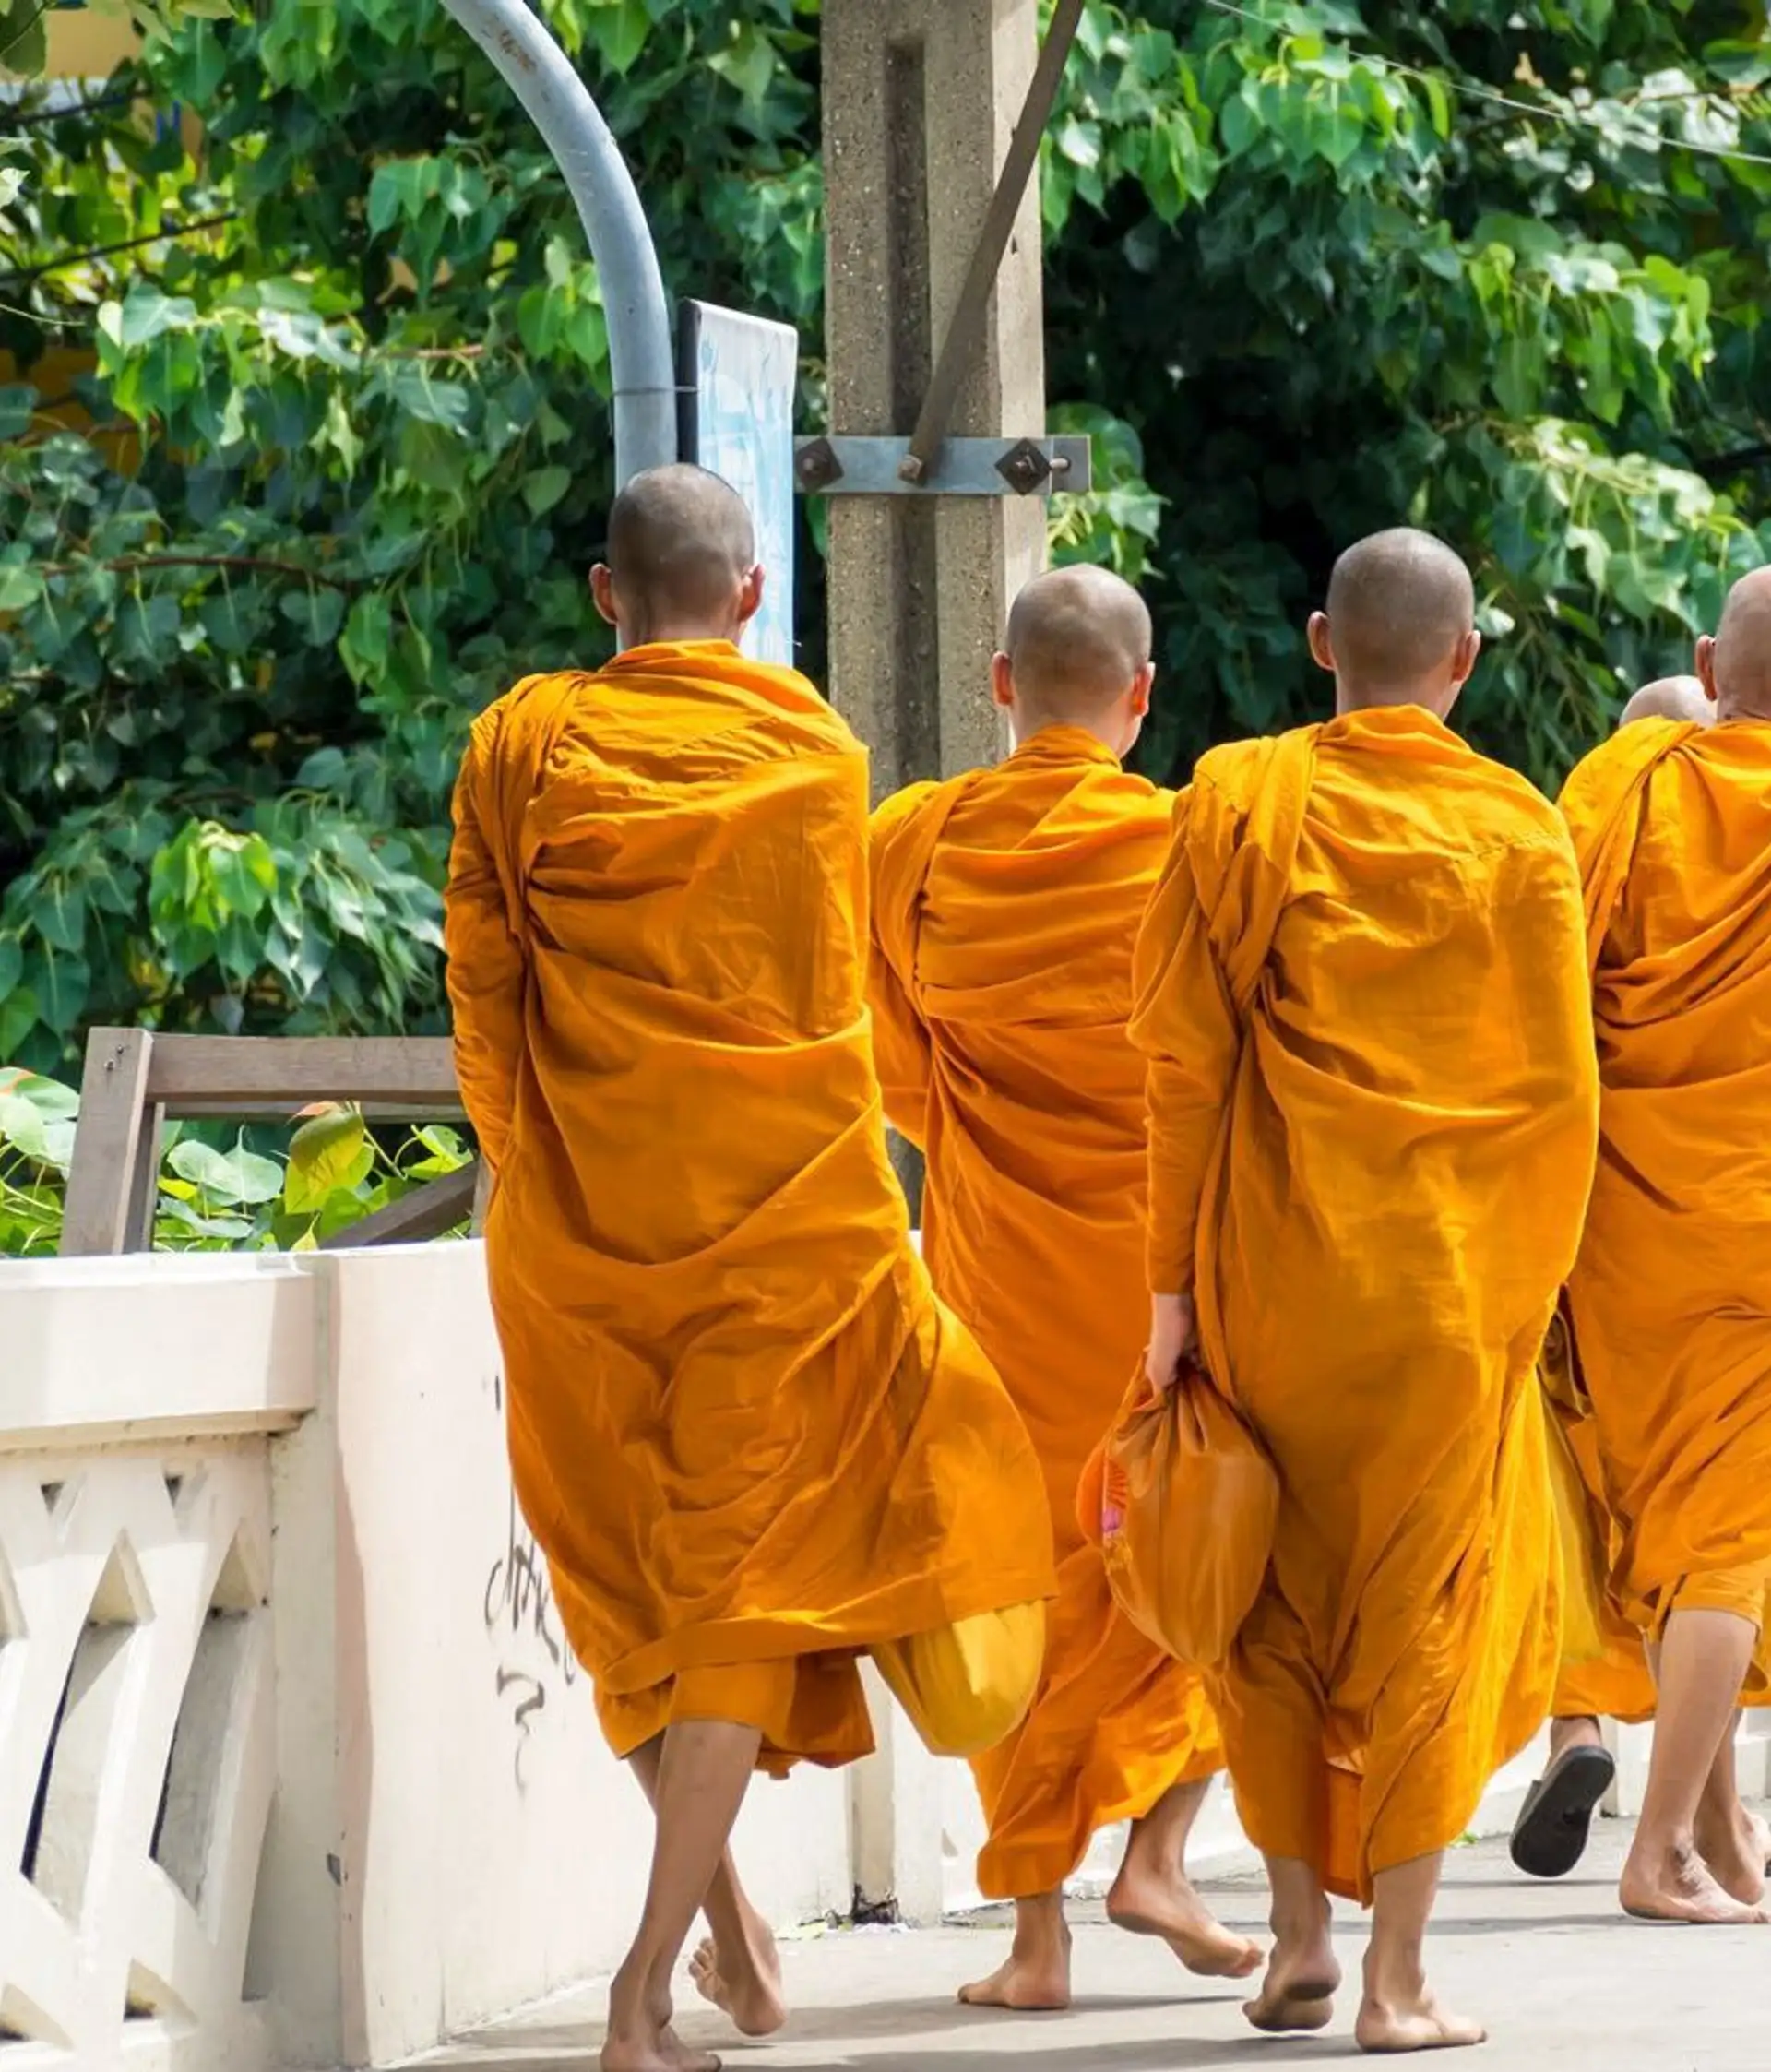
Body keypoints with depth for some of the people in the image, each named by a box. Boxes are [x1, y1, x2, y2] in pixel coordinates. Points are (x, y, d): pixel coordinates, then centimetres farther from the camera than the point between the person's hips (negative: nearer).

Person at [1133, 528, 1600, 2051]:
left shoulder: (1237, 801, -2)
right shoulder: (1516, 831, -2)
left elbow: (1180, 1056, -4)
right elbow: (1561, 1092, -1)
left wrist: (1172, 1277, 1)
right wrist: (1530, 1281, 10)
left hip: (1271, 1269, 1)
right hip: (1451, 1281, 0)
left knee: (1275, 1600, 14)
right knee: (1427, 1610, 4)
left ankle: (1301, 1939, 15)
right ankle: (1397, 1973, 0)